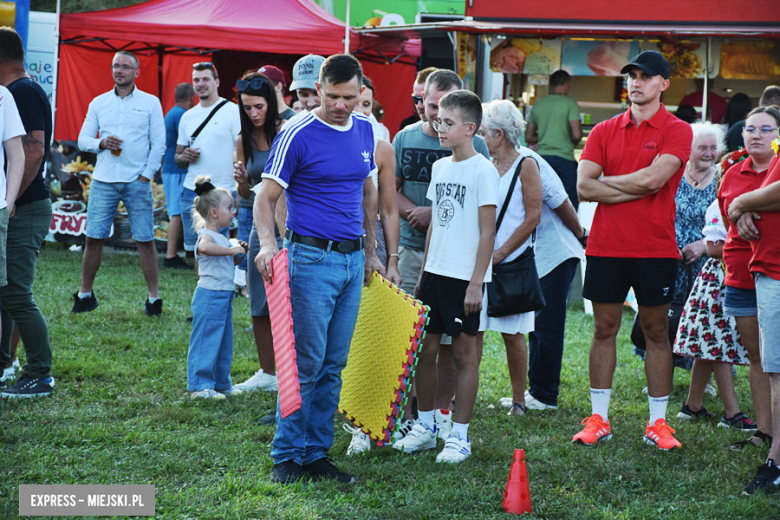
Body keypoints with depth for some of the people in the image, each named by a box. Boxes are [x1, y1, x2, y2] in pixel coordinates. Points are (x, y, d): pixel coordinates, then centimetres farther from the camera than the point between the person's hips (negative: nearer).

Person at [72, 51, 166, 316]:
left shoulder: (150, 102, 5)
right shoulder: (98, 103, 12)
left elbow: (159, 143, 3)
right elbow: (83, 139, 11)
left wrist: (146, 175, -5)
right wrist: (101, 143, -10)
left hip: (137, 182, -2)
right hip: (104, 180, 2)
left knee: (145, 239, -3)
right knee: (93, 238, 1)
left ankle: (153, 297, 5)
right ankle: (85, 293, 13)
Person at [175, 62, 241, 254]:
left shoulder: (232, 111, -2)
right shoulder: (187, 116, 16)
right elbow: (177, 157, 23)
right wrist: (184, 157, -3)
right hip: (191, 193, 5)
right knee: (196, 250, 6)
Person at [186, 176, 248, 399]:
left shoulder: (221, 238, 17)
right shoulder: (206, 236, -14)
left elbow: (229, 262, 32)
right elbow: (204, 248, -39)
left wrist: (240, 253, 12)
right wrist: (231, 250, -32)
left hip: (224, 296, 10)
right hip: (209, 295, -10)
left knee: (224, 341, 15)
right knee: (206, 340, -5)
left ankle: (221, 383, 25)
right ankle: (199, 385, 0)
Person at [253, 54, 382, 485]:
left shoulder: (364, 130, 10)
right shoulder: (298, 134, -10)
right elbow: (265, 196, -10)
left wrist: (370, 252, 22)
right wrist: (267, 243, -27)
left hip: (352, 260, 6)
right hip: (312, 258, -6)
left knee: (333, 366, 9)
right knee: (306, 363, -6)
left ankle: (316, 453, 16)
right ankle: (287, 455, 4)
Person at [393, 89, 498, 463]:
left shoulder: (483, 170, -9)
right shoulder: (440, 167, 12)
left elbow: (488, 232, -11)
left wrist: (476, 282, -15)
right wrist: (422, 273, 17)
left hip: (465, 277, -7)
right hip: (434, 272, 7)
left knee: (464, 353, 1)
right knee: (424, 350, 9)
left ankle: (459, 435, 8)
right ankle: (425, 426, 21)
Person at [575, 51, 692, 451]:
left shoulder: (676, 131, -1)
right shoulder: (604, 132, 8)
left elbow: (652, 179, -17)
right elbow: (584, 187, -3)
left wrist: (605, 181, -4)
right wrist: (636, 189, -11)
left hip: (655, 248, -3)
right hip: (606, 247, 3)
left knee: (656, 332, 4)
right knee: (604, 329, 6)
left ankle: (658, 423, 9)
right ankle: (598, 419, 12)